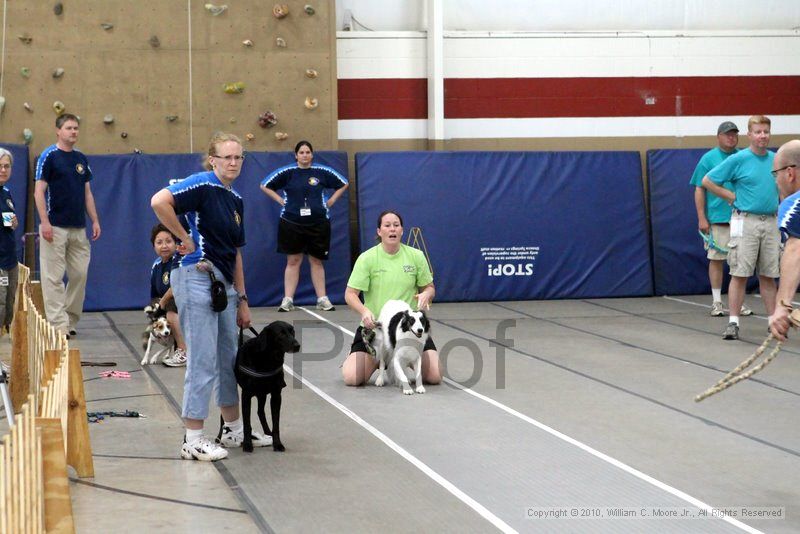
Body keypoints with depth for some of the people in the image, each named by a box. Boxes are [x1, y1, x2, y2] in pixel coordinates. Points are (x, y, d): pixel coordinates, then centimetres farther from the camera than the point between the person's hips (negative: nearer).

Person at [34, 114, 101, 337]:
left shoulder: (81, 158, 13)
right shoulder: (49, 156, -4)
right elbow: (39, 191, -8)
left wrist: (95, 220, 10)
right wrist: (44, 222, -16)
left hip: (78, 227, 6)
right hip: (55, 227, -6)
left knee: (79, 274, 6)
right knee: (54, 277, -4)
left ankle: (71, 321, 16)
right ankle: (58, 324, -2)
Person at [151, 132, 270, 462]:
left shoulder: (236, 200, 17)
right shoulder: (203, 185, -9)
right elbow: (159, 202, -25)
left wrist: (242, 300, 19)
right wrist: (185, 238, -15)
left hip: (223, 285, 9)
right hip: (197, 277, -9)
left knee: (229, 359, 16)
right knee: (203, 361, -7)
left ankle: (234, 430, 28)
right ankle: (193, 440, -1)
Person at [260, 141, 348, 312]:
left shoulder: (322, 172, 2)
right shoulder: (287, 173, 0)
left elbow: (343, 184, 15)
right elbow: (265, 185, 8)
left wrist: (331, 200, 6)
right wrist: (280, 200, 1)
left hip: (318, 223, 1)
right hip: (291, 223, -1)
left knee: (317, 261, 7)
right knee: (293, 261, 2)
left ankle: (322, 299, 10)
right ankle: (287, 300, 4)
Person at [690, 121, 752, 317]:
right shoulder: (708, 159, 1)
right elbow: (700, 190, 0)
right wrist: (702, 218, -7)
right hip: (717, 219, -3)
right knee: (716, 259, 1)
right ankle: (716, 302, 8)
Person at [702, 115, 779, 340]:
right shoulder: (738, 159, -4)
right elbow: (707, 181, -2)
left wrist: (781, 205, 13)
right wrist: (732, 196, -3)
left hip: (771, 222, 4)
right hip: (745, 222, -4)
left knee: (768, 276, 8)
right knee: (740, 274, -6)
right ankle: (733, 323, -4)